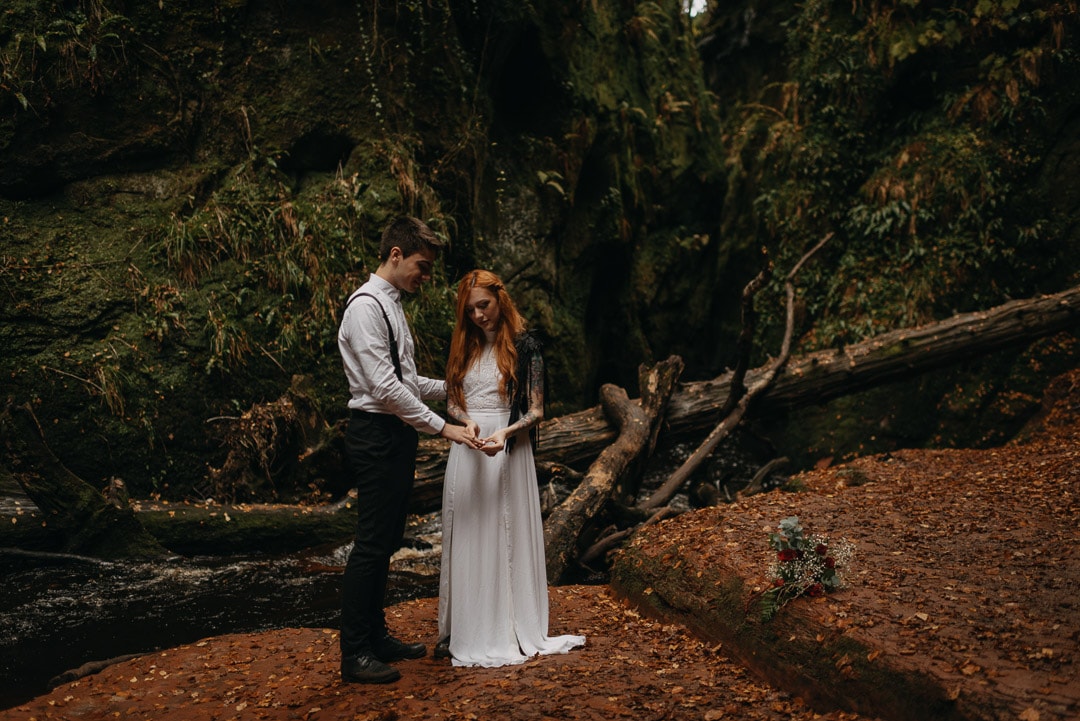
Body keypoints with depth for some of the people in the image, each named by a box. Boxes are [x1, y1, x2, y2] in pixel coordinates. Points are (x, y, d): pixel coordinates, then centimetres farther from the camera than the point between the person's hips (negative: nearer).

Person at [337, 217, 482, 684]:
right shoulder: (366, 306, -14)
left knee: (387, 541, 15)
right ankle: (354, 655, 3)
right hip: (376, 434, -10)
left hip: (397, 434, 10)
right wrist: (442, 426, -20)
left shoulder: (392, 305, 17)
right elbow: (385, 387, -22)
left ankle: (375, 636, 25)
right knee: (371, 543, -6)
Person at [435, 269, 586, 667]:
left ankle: (509, 630, 11)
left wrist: (505, 433, -22)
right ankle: (466, 630, 15)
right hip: (465, 453, 4)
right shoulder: (461, 346, 10)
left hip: (509, 452, -4)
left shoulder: (524, 346, -3)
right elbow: (451, 402, 10)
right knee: (467, 539, 6)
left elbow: (535, 411, -4)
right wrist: (466, 421, -12)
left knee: (506, 539, 1)